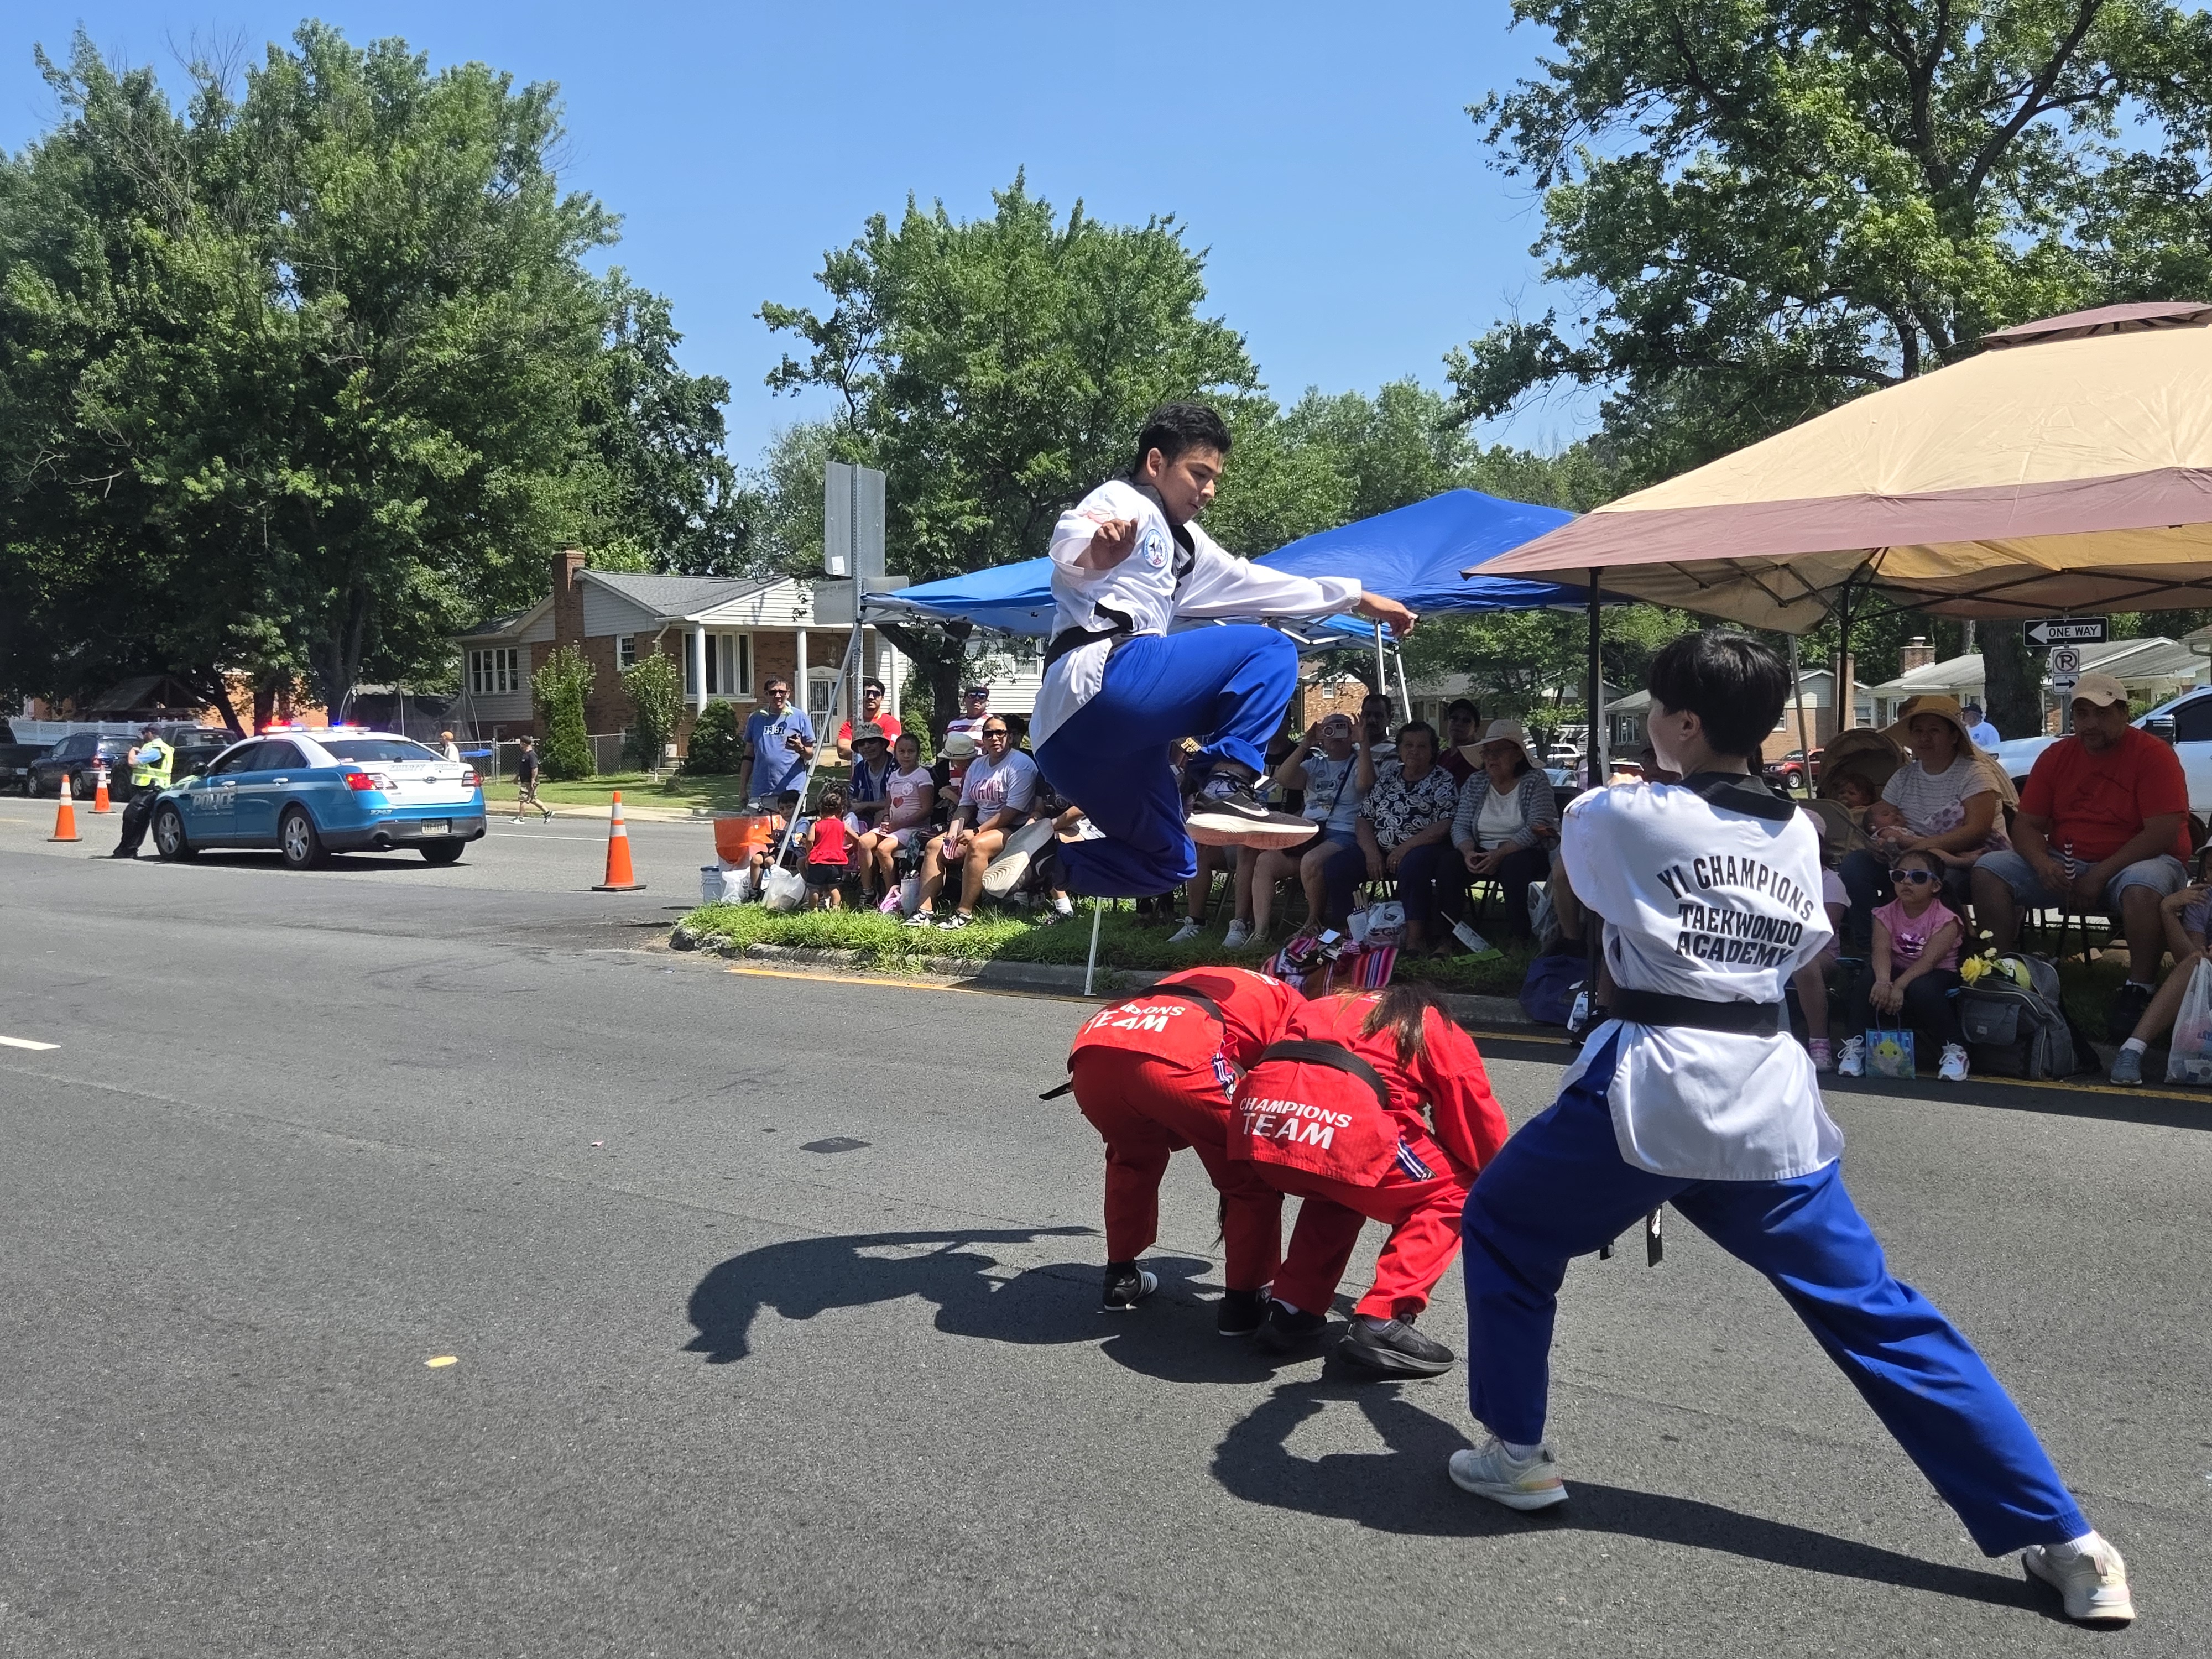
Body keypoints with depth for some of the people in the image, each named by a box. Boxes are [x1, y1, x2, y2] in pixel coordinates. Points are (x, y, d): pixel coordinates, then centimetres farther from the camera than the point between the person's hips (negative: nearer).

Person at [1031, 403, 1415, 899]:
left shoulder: (1181, 543, 30)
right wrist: (1094, 548, -45)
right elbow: (1067, 542, -20)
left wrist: (1356, 597, 33)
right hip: (1100, 680, -10)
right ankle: (1225, 786, -19)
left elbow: (1253, 584, 36)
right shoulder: (1122, 501, 2)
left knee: (1167, 863, 21)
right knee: (1271, 650, -4)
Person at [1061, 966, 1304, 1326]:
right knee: (1252, 1179, 17)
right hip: (1176, 1061, -6)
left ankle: (1120, 1278, 43)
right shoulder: (1292, 1004, 28)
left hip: (1092, 1050, 7)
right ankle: (1242, 1302, 23)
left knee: (1133, 1158, 37)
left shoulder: (1205, 980, 44)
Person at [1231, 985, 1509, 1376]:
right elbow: (1482, 1123, 21)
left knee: (1339, 1189, 36)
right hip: (1342, 1117, -6)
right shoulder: (1436, 1025, 25)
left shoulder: (1334, 1006, 37)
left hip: (1258, 1110, 6)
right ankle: (1380, 1324, 6)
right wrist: (1471, 1175, 41)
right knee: (1450, 1196, 17)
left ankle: (1290, 1310, 27)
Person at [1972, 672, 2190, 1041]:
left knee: (2142, 886, -40)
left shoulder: (2153, 755, -9)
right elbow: (2026, 824, 5)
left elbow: (2164, 832, -18)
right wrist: (2042, 863, -18)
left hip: (2133, 863, -5)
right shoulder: (2056, 756, 7)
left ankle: (2138, 991, -24)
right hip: (2065, 868, 5)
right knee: (1988, 870, -15)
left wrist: (2101, 875, -23)